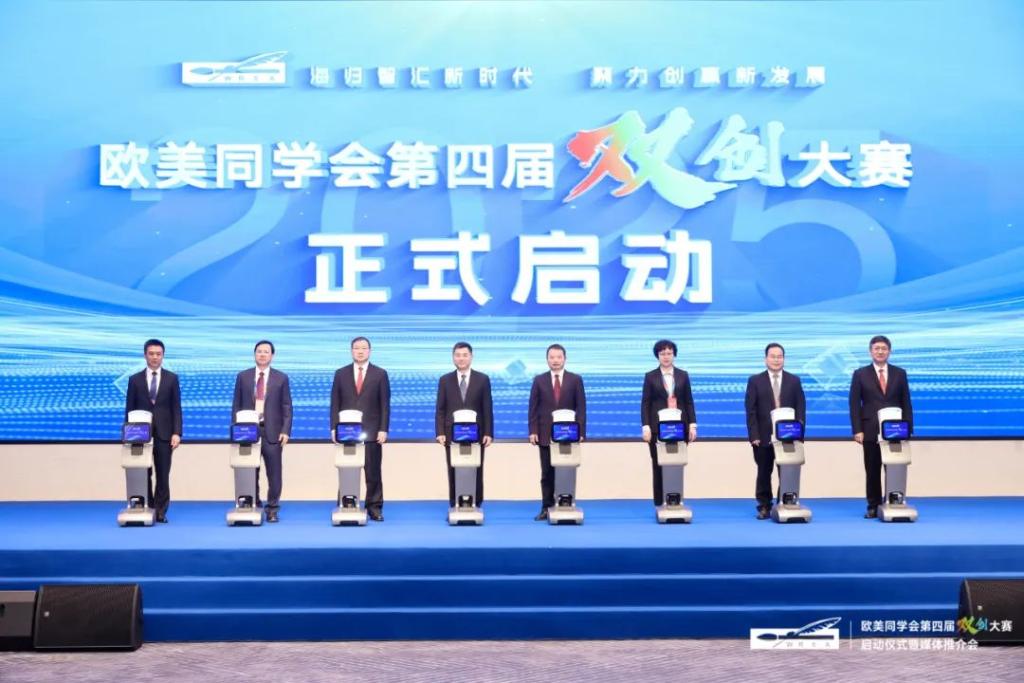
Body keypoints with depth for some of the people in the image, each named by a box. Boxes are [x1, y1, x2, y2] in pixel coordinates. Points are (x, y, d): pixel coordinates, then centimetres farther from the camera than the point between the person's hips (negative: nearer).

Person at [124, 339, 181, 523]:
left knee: (163, 474, 0)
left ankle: (160, 511, 6)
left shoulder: (172, 378, 6)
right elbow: (129, 409, 6)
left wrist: (176, 433, -7)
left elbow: (176, 408, 2)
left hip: (164, 433, 0)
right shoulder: (135, 379, 7)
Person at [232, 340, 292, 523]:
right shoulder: (243, 377, 10)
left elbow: (287, 408, 4)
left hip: (272, 432, -1)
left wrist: (285, 431, -6)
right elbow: (236, 406, 10)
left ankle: (273, 509, 7)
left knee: (274, 473, -1)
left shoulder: (281, 378, 7)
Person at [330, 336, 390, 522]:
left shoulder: (380, 374, 6)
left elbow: (385, 404, 3)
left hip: (371, 432, -1)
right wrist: (334, 428, 0)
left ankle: (374, 507, 8)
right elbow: (335, 403, 9)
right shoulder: (341, 374, 10)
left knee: (373, 473, 1)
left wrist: (383, 429, -5)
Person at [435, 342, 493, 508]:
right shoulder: (445, 380, 7)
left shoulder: (482, 379, 5)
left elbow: (487, 409, 3)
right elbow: (440, 409, 5)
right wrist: (440, 432, -6)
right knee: (454, 473, 2)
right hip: (452, 435, 1)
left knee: (476, 473, 2)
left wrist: (488, 433, -5)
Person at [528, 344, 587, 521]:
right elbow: (533, 408, 5)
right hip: (545, 434, 1)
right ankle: (546, 507, 9)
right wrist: (533, 431, -4)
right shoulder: (539, 380, 8)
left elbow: (581, 408, 1)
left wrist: (580, 432, -6)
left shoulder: (576, 380, 5)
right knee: (547, 473, 4)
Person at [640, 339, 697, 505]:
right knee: (659, 465, 0)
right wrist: (646, 426, -10)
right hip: (658, 427, -1)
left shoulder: (683, 375, 9)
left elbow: (689, 402, 8)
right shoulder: (650, 377, 4)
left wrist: (692, 424, 0)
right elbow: (645, 403, 0)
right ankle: (661, 503, 5)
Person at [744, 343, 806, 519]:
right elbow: (751, 410, -1)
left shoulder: (794, 381, 9)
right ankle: (764, 507, 12)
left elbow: (801, 408, 5)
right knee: (764, 473, 5)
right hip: (763, 436, -1)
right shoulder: (755, 381, 4)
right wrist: (754, 435, -9)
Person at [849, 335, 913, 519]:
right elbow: (854, 404, 1)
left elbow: (906, 403, 8)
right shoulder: (860, 374, 5)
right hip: (871, 431, -1)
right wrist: (857, 430, -7)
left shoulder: (900, 373, 9)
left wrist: (908, 428, 0)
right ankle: (873, 506, 10)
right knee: (872, 471, 3)